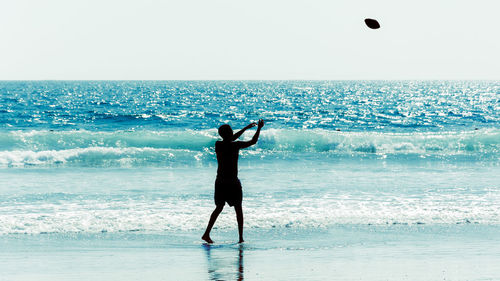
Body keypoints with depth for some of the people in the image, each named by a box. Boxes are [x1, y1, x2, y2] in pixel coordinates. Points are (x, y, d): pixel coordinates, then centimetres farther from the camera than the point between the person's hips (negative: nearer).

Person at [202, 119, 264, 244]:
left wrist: (246, 128, 27)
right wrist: (259, 128, 11)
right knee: (238, 209, 7)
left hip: (220, 182, 5)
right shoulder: (235, 146, -13)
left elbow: (230, 140, 21)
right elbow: (253, 141, -3)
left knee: (219, 208, 16)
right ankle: (241, 238, 6)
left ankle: (206, 234, 10)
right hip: (232, 183, -5)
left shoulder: (218, 144, 2)